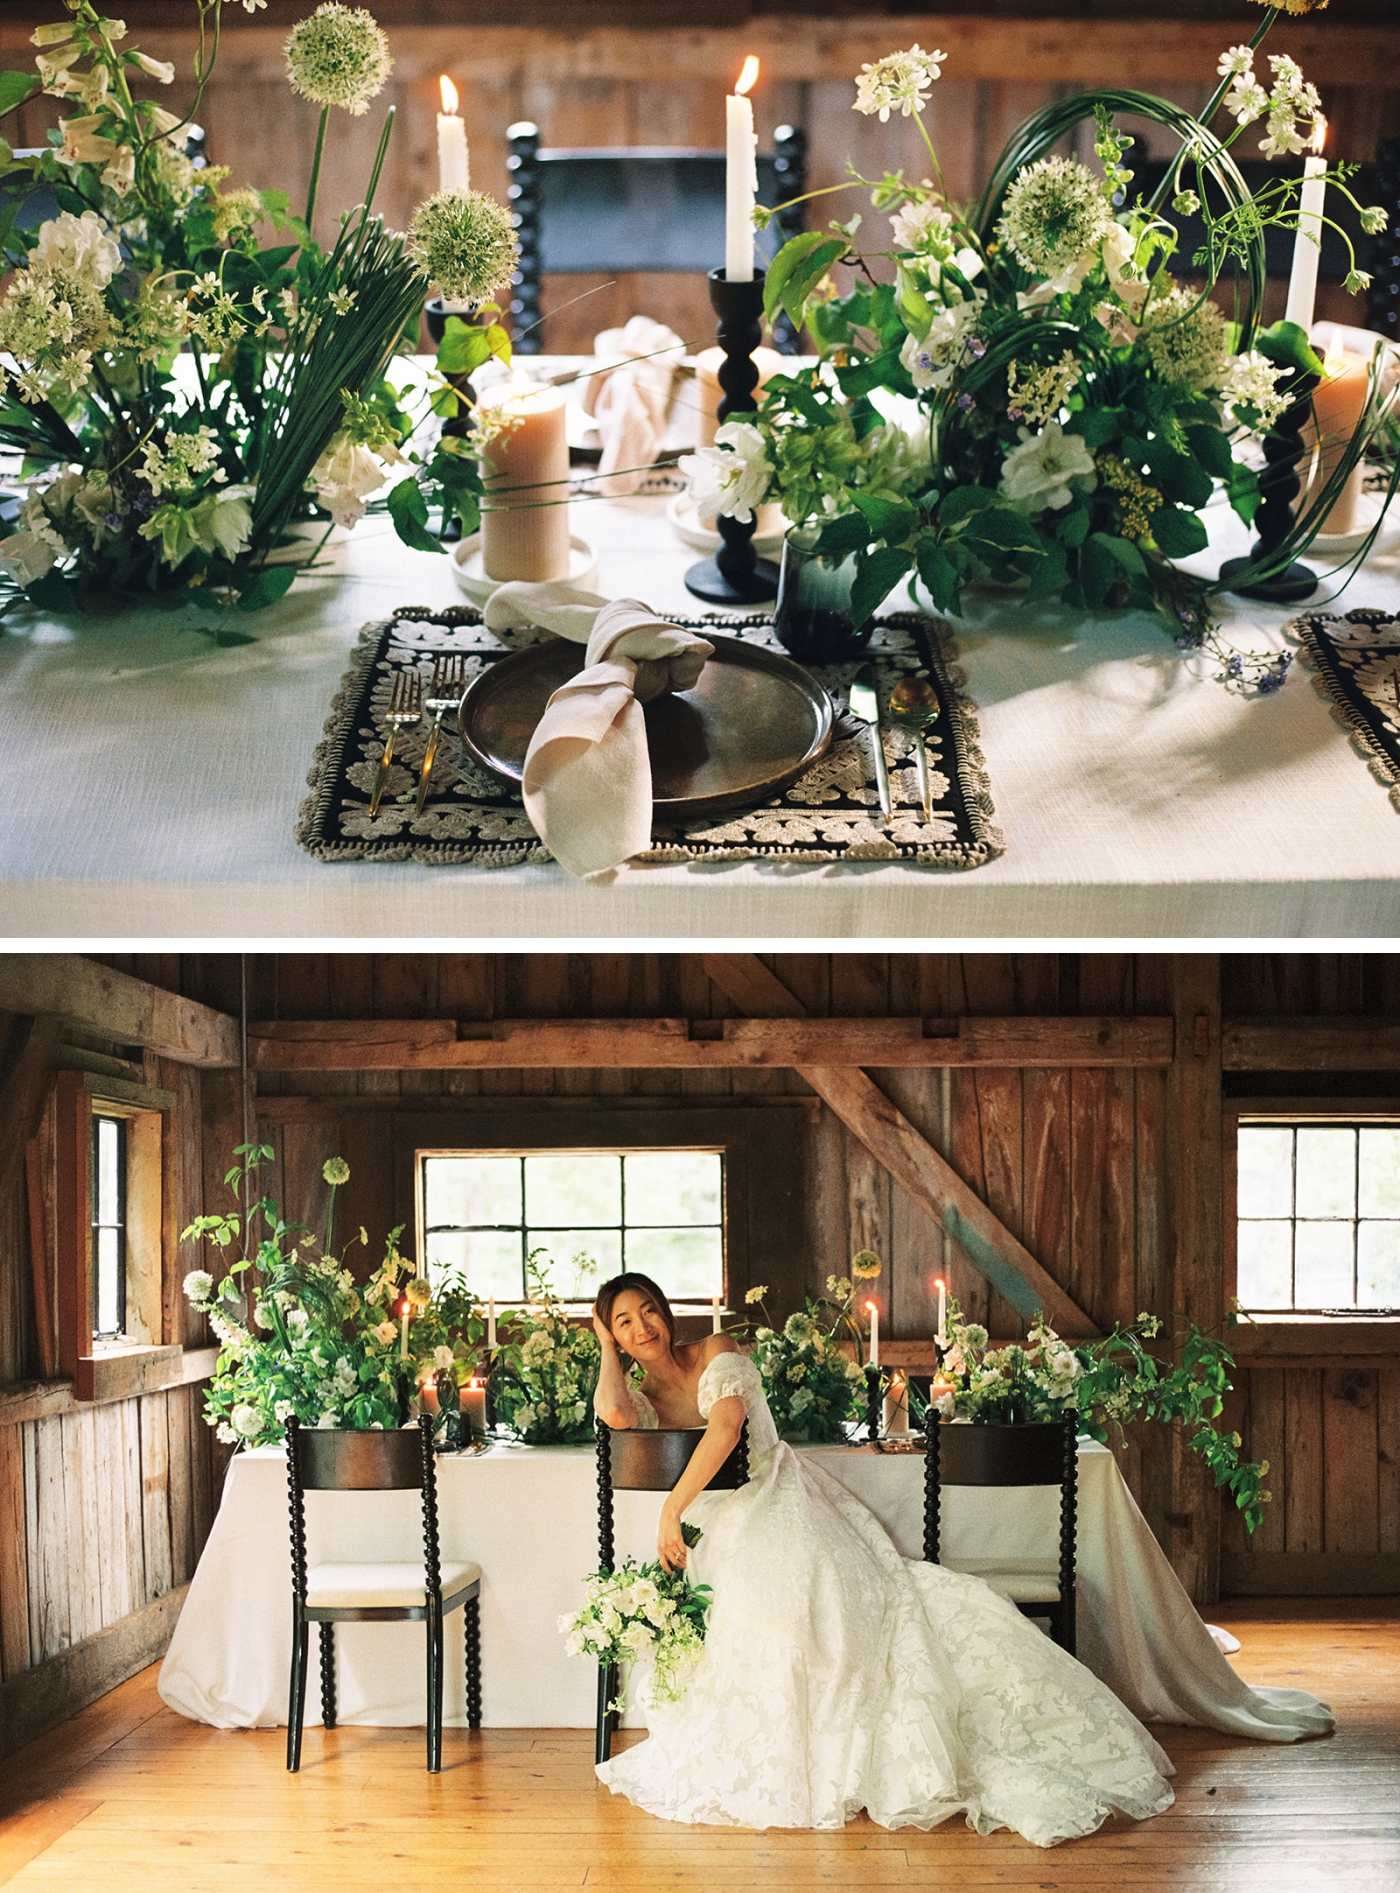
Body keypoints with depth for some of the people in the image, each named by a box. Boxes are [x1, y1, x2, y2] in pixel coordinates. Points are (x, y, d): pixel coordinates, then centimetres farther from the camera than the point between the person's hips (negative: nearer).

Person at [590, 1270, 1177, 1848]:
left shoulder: (715, 1354, 2)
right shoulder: (641, 1395, 14)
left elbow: (725, 1429, -17)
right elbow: (613, 1415, -13)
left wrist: (671, 1509, -20)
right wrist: (607, 1348, 1)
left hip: (784, 1506, -2)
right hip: (727, 1535, 2)